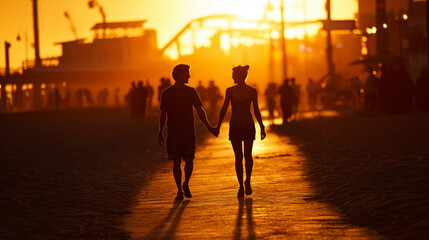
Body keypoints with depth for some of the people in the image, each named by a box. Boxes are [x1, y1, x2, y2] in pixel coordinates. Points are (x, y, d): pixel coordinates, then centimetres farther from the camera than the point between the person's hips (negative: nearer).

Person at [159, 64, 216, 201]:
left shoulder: (191, 92, 5)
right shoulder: (166, 93, 2)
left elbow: (200, 111, 5)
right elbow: (163, 114, 8)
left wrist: (208, 127, -6)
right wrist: (160, 133, 7)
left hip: (189, 133, 1)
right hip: (173, 133, -1)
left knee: (189, 161, -3)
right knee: (176, 162, -1)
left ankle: (186, 184, 20)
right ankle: (180, 190, 8)